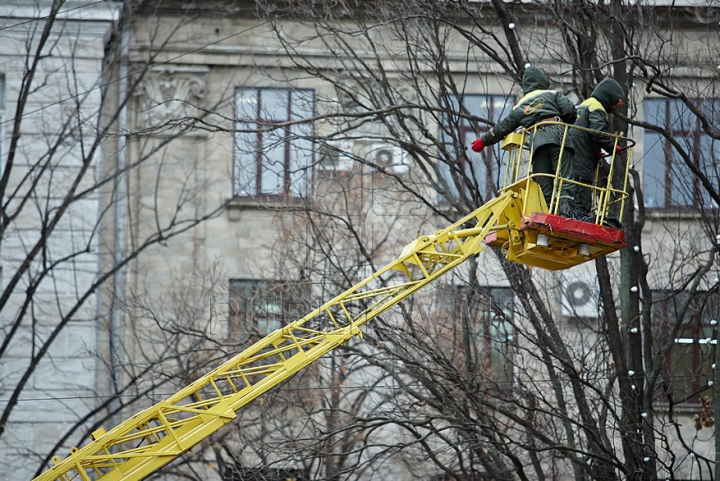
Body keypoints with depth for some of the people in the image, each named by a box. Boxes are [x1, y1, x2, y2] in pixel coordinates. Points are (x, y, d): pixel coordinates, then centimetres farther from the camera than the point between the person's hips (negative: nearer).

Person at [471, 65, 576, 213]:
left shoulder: (520, 106, 27)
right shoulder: (553, 95, 19)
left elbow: (503, 127, 30)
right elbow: (570, 110, 5)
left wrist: (484, 140, 43)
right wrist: (568, 125, 26)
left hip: (537, 142, 2)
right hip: (557, 135, -2)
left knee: (544, 185, 3)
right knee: (564, 178, -10)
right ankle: (565, 213, -27)